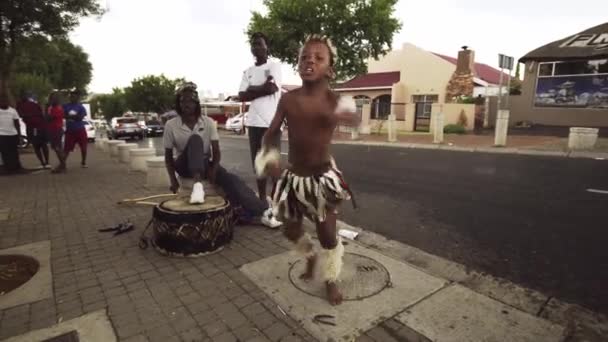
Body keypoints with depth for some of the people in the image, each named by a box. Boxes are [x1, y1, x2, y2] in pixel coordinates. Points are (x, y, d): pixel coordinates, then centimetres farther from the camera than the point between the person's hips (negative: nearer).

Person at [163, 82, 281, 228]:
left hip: (206, 163, 2)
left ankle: (262, 212, -34)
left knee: (230, 178, -26)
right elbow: (168, 155, -3)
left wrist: (213, 169, -27)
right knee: (195, 139, -31)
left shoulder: (208, 122, -7)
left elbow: (216, 151, -10)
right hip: (185, 165, -1)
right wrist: (173, 179, -14)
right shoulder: (171, 125, -9)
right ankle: (197, 184, -44)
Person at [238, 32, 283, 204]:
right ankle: (262, 197, 19)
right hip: (254, 121, 6)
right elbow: (242, 96, 4)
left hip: (271, 121, -5)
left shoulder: (274, 66, 1)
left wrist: (252, 89, -2)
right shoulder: (248, 71, 16)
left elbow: (273, 88, -15)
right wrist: (263, 88, -5)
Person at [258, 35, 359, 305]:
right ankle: (310, 256, 48)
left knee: (327, 233, 4)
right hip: (293, 177, 3)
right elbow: (271, 133, 0)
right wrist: (268, 156, -18)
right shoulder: (288, 99, -6)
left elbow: (353, 119, -26)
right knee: (291, 230, 15)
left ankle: (330, 280, 32)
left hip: (323, 176, -2)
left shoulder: (334, 101, -11)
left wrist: (347, 117, -50)